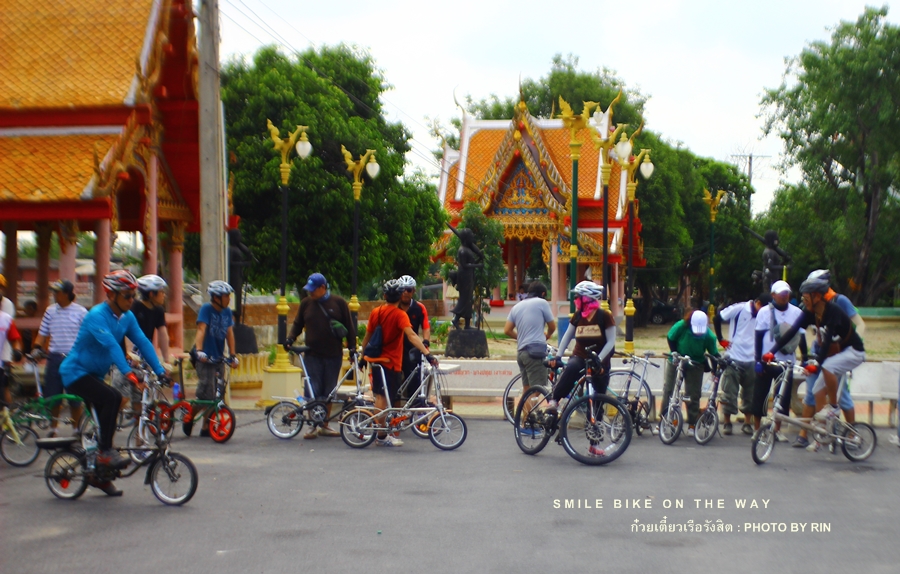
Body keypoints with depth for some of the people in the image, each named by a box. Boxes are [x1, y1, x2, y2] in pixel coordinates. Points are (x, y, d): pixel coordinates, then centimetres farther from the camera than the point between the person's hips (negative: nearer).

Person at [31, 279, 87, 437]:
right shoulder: (50, 311, 7)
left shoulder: (80, 312, -3)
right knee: (53, 397, 7)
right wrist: (37, 347, -5)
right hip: (54, 358, 3)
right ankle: (52, 429, 20)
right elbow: (42, 334, 11)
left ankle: (76, 429, 17)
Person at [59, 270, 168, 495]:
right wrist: (129, 373, -48)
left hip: (94, 374, 8)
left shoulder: (127, 317, -1)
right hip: (76, 372, -8)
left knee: (103, 419, 10)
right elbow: (111, 345, -37)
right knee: (112, 398, -30)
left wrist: (160, 372, -17)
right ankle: (105, 451, -20)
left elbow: (143, 342, -7)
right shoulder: (97, 316, -24)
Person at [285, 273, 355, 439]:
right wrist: (290, 338, -5)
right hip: (312, 355, 0)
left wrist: (352, 348, 1)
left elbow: (349, 327, 5)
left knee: (328, 392, 7)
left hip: (334, 355, 0)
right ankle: (313, 427, 6)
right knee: (312, 391, -3)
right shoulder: (306, 303, 5)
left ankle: (325, 426, 18)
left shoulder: (339, 303, 0)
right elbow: (297, 324, 12)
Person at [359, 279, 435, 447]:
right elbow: (411, 335, -29)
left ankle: (380, 432, 27)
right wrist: (427, 353, -37)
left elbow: (367, 336, 11)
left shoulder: (376, 312, 3)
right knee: (385, 399, 0)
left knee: (380, 397, 17)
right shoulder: (400, 315, -15)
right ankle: (382, 436, 5)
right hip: (391, 362, -6)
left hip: (377, 359, 6)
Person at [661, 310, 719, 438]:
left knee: (693, 394, -1)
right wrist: (675, 353, -14)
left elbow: (714, 354, -9)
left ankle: (692, 425, 8)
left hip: (695, 365, 0)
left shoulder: (708, 336, -21)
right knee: (668, 389, 1)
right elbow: (670, 338, -7)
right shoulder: (681, 327, -25)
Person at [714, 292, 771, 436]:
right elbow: (717, 319, -1)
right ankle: (727, 423, 12)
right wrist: (721, 339, -2)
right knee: (729, 392, 2)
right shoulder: (739, 309, -9)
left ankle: (748, 423, 19)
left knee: (750, 393, 7)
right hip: (734, 358, -3)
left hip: (752, 360, 4)